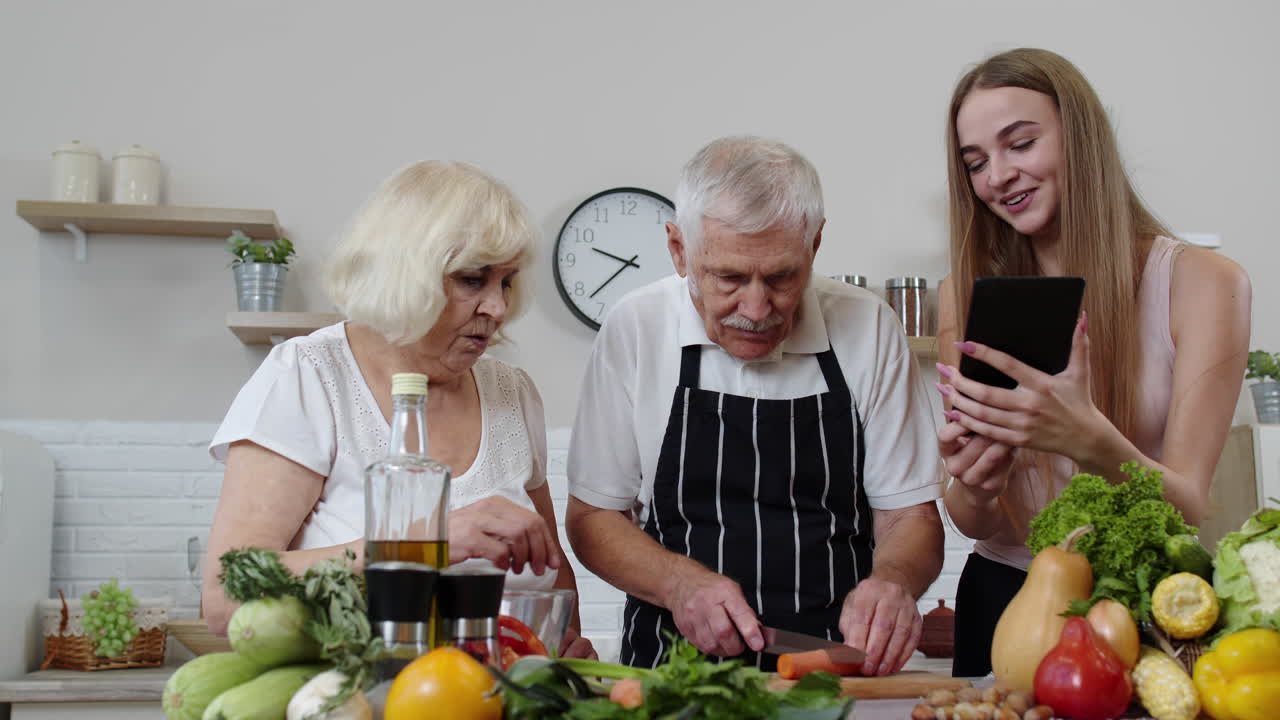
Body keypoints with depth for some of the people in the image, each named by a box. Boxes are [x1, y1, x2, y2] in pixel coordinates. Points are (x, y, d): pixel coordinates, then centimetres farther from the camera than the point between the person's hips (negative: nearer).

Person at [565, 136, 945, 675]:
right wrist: (678, 582, -15)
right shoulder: (634, 329, -3)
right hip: (675, 665, -1)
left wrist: (892, 579, -19)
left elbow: (910, 515, 4)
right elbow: (591, 517, 4)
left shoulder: (868, 328, -2)